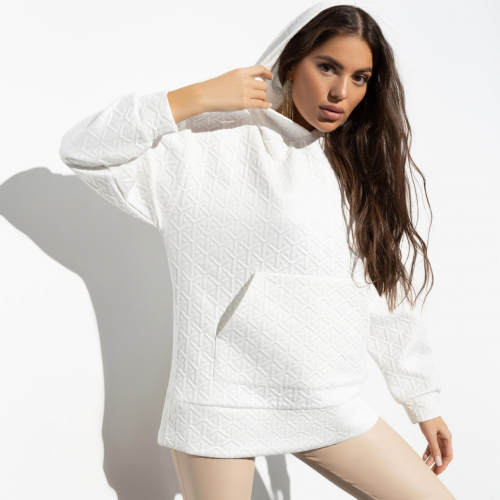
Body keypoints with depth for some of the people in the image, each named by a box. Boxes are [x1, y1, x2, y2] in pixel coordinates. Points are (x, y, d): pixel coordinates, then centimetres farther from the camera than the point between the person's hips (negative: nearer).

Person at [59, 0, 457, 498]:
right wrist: (198, 97, -14)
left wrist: (425, 403, 15)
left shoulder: (360, 172, 10)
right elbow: (83, 148, -8)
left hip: (330, 407, 5)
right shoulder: (218, 145, -5)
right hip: (224, 403, -4)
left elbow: (393, 294, 13)